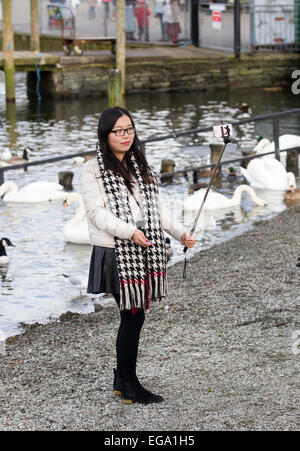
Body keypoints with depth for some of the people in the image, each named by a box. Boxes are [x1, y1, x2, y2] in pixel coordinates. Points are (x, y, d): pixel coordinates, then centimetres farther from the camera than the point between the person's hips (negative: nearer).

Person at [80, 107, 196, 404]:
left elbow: (157, 206, 18)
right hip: (115, 253, -6)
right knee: (133, 316, -7)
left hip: (144, 251, 6)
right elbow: (97, 213, -12)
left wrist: (179, 232, 6)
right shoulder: (93, 170, -3)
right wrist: (129, 232, -25)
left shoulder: (140, 167, 18)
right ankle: (130, 387, 5)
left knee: (132, 317, 8)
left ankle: (121, 380, 21)